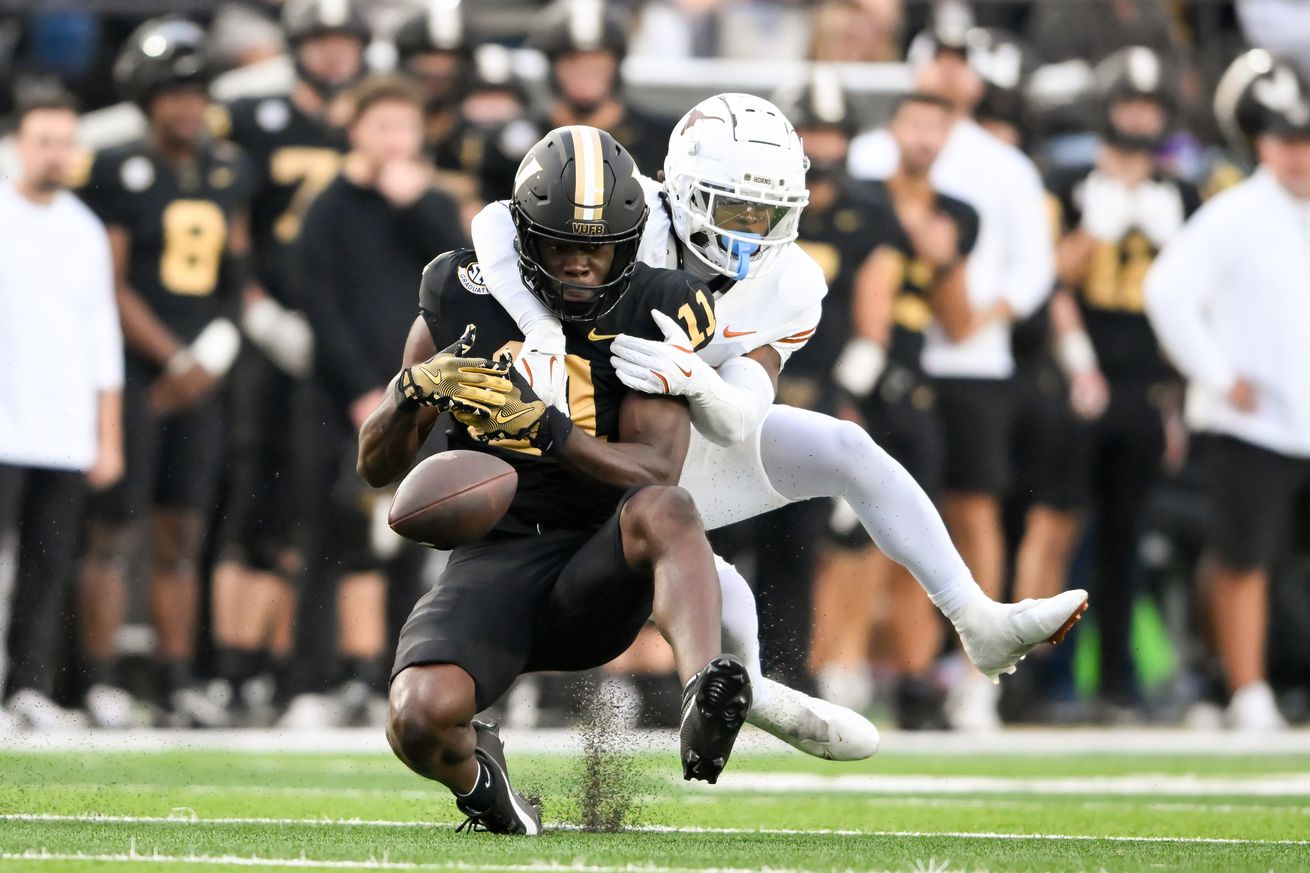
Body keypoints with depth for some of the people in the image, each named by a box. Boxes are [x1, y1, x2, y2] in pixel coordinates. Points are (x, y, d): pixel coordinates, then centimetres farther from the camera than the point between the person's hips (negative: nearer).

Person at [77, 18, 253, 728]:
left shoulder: (227, 171, 12)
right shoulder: (120, 171, -7)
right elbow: (113, 287, -9)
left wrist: (214, 354, 3)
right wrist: (175, 360, -12)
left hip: (197, 379, 6)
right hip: (134, 372, -6)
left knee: (183, 534, 7)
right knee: (116, 529, -5)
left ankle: (177, 679, 11)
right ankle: (99, 682, -2)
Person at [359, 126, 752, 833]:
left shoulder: (656, 312, -1)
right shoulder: (467, 299, 3)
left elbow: (653, 470, -11)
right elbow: (377, 467, 9)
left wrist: (541, 424, -26)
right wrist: (416, 389, -13)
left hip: (598, 569, -1)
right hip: (492, 562, 1)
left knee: (665, 510, -34)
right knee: (420, 718, -27)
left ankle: (702, 705, -55)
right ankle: (473, 770, 10)